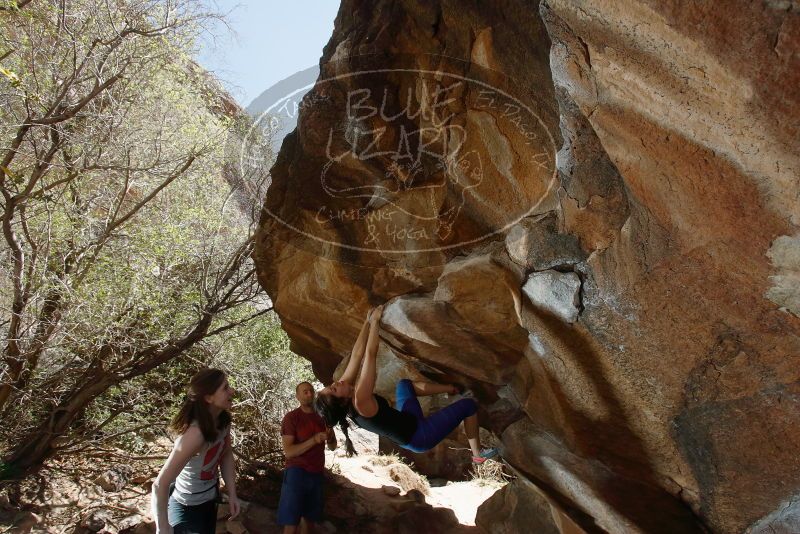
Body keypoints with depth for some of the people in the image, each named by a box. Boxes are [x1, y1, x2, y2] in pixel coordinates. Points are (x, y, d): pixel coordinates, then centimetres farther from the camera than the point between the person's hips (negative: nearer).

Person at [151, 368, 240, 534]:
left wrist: (232, 494, -4)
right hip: (187, 508, -8)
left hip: (210, 500, 8)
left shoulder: (223, 420, -14)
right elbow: (160, 484, -33)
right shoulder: (195, 433, -36)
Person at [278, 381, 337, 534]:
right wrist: (313, 440, -25)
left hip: (317, 474, 5)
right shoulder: (291, 417, -7)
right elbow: (288, 451, -15)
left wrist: (331, 437, -10)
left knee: (310, 518, 9)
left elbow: (332, 447, 13)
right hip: (297, 473, -5)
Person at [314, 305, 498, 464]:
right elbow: (370, 354, -37)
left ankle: (453, 389, 36)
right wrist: (374, 321, -26)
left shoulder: (346, 405, -14)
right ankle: (478, 454, 20)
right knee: (468, 405, -2)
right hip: (419, 436, -8)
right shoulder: (361, 401, -37)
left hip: (407, 433, 9)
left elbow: (356, 355, -11)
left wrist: (368, 322, -9)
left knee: (404, 384, 25)